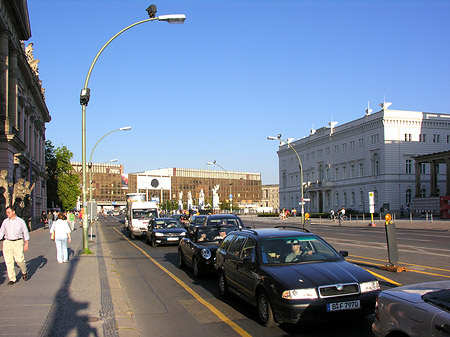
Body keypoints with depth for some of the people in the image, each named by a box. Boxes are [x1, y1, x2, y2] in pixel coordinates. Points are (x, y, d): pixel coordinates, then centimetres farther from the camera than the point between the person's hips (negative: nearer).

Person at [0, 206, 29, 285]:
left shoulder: (20, 221, 1)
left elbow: (25, 233, 4)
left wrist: (26, 244, -1)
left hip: (18, 242, -3)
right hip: (7, 242, 3)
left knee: (19, 260, -12)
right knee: (8, 261, -1)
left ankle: (24, 272, 16)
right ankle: (12, 279, 7)